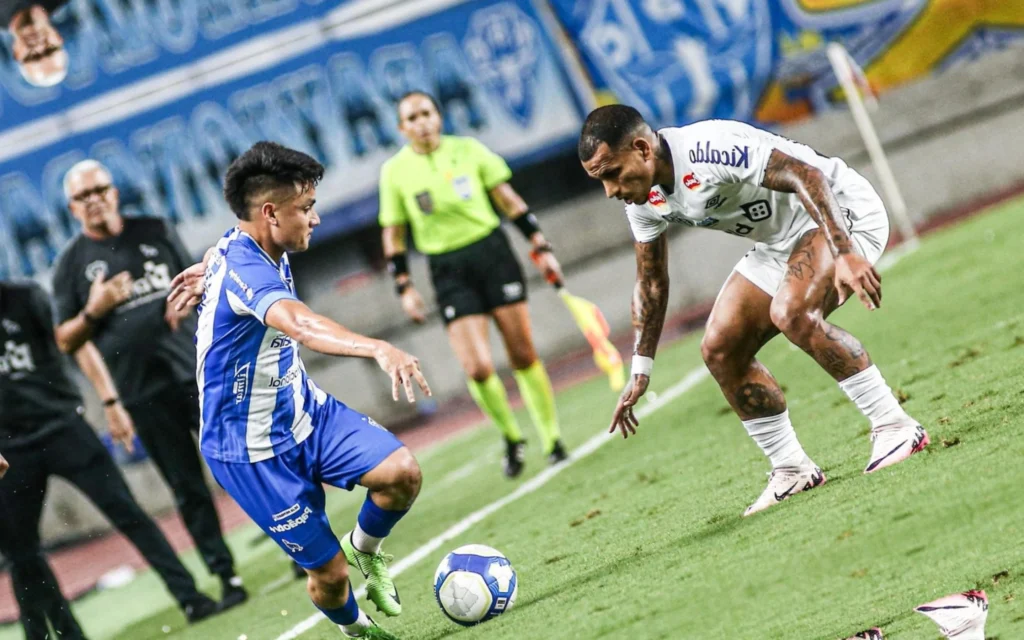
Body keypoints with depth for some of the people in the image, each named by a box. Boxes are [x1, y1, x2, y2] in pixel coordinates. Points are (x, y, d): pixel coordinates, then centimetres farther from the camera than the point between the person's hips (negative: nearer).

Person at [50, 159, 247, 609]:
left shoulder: (155, 232, 8)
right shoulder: (71, 264, 3)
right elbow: (65, 342, 4)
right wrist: (94, 311, -15)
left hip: (197, 371, 1)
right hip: (143, 393, -1)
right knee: (188, 488, 3)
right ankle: (226, 578, 9)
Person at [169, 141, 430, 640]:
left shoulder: (244, 248, -1)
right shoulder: (244, 268, -32)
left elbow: (216, 256, 26)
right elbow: (299, 323, -53)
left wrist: (207, 273, 45)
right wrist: (378, 349, -65)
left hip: (304, 411, 8)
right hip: (253, 449, -8)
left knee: (402, 472, -15)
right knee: (328, 571, -3)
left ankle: (365, 549, 15)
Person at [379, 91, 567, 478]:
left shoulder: (468, 150, 0)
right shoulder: (395, 172, -1)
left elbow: (508, 200, 6)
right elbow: (393, 235, 5)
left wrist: (540, 246, 3)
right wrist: (404, 287, -1)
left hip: (492, 252, 1)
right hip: (448, 271, -1)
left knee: (523, 355, 1)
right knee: (478, 369, -13)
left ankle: (551, 440, 16)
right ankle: (511, 438, 12)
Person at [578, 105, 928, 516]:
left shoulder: (706, 151, -31)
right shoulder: (642, 197, -3)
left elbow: (807, 175, -34)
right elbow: (651, 282, 10)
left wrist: (844, 254, -42)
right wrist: (641, 371, 9)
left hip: (843, 212, -9)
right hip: (782, 243, 9)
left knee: (791, 312, -33)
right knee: (720, 349, 0)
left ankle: (895, 427, -23)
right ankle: (792, 471, 10)